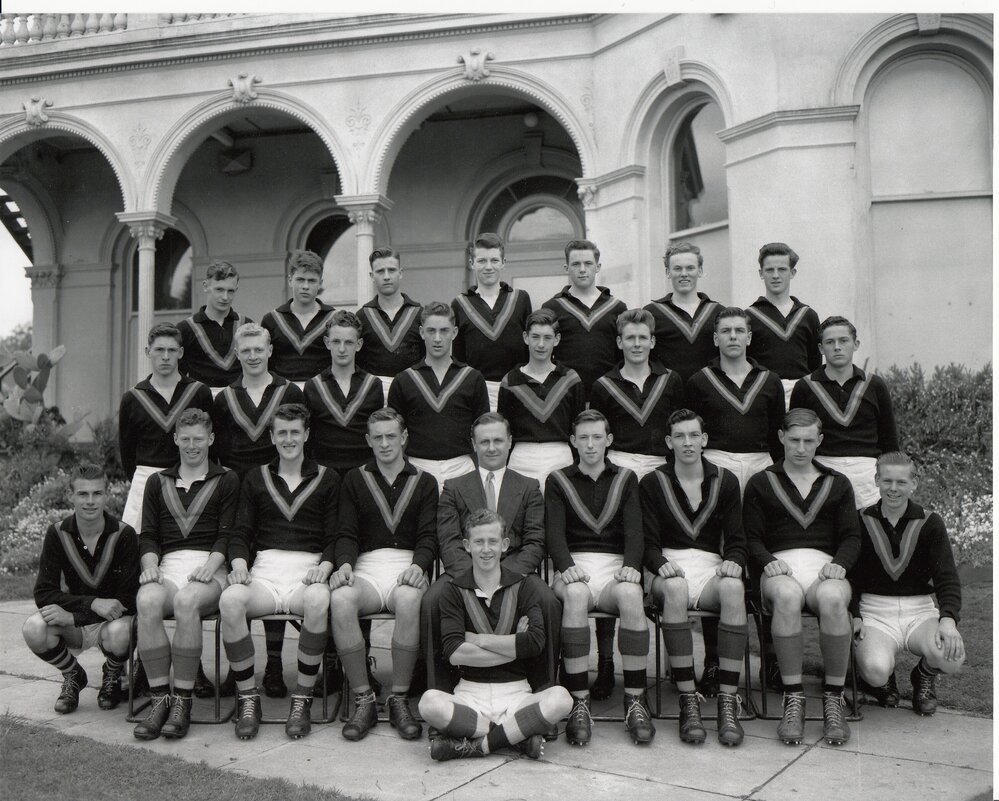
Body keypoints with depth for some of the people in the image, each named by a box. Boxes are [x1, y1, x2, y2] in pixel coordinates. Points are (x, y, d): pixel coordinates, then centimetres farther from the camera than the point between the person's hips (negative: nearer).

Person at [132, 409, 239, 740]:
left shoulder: (227, 481, 15)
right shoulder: (158, 482, 24)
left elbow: (227, 534, 4)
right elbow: (147, 535, 16)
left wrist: (210, 566, -13)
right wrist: (150, 565, -4)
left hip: (209, 567, -2)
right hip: (168, 566, 3)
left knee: (186, 601, -36)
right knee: (147, 601, -33)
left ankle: (182, 701, -27)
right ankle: (160, 698, -26)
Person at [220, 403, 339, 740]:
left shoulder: (327, 479, 15)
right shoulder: (256, 478, 20)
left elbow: (335, 536, 8)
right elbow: (241, 531, 14)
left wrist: (324, 567, -11)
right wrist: (239, 563, -7)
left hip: (307, 572, -1)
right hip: (264, 569, 2)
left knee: (318, 600, -38)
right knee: (230, 599, -32)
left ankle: (303, 696, -21)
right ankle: (247, 696, -17)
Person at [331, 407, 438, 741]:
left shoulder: (424, 482, 17)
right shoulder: (355, 480, 18)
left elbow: (428, 535, 6)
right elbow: (346, 533, 9)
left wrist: (418, 565, -15)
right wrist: (345, 563, -12)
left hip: (408, 568, -1)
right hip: (367, 567, 1)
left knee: (409, 599, -37)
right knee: (340, 598, -34)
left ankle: (399, 700, -23)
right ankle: (363, 701, -23)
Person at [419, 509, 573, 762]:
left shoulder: (523, 588, 7)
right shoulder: (455, 591, 5)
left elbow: (536, 642, -10)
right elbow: (454, 653, -10)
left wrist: (478, 639, -7)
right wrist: (515, 645, -8)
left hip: (516, 693, 1)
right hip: (470, 693, 0)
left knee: (559, 698, -29)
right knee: (430, 703, -31)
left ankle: (475, 746, -19)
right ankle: (520, 735, -19)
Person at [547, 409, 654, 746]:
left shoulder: (625, 479, 18)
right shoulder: (558, 481, 14)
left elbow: (634, 529, 5)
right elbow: (554, 532, 0)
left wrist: (631, 565, -15)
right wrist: (566, 566, -20)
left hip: (615, 566, 1)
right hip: (574, 566, -1)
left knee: (631, 595, -34)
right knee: (575, 595, -37)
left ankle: (635, 699, -26)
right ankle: (578, 702, -32)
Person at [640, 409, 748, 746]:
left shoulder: (725, 482, 14)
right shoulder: (652, 484, 9)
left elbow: (736, 539, 10)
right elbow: (648, 542, 3)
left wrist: (734, 561, -12)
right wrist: (660, 564, -19)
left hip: (712, 567, 1)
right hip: (670, 569, -1)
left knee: (734, 587, -35)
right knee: (675, 589, -39)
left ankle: (728, 701, -34)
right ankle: (688, 701, -35)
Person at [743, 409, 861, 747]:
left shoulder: (838, 484, 24)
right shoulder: (760, 484, 19)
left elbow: (851, 537, 15)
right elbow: (752, 538, 10)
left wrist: (840, 563, -6)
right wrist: (768, 561, -11)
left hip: (825, 566, 1)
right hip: (780, 569, -1)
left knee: (833, 598, -37)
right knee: (787, 596, -39)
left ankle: (833, 699, -25)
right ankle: (793, 699, -31)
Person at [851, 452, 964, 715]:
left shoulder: (930, 523, 2)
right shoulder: (861, 522, 1)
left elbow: (947, 577, -5)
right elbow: (849, 575, 4)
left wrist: (948, 618, -23)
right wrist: (854, 616, -12)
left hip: (919, 611, 2)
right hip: (875, 612, -1)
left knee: (952, 657, -30)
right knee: (875, 670, -32)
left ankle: (924, 677, 11)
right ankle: (882, 682, 11)